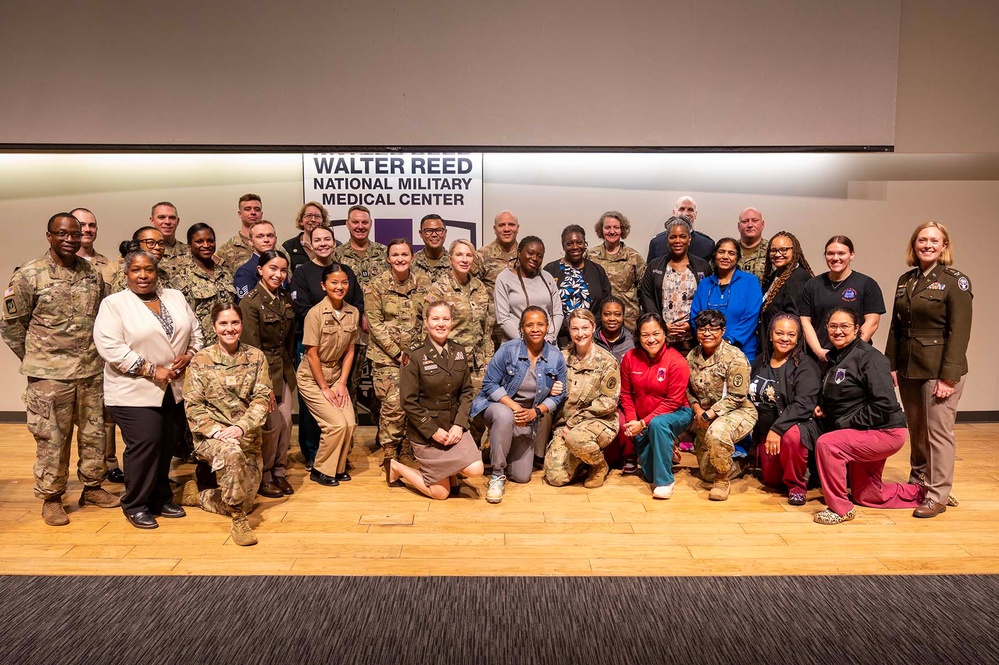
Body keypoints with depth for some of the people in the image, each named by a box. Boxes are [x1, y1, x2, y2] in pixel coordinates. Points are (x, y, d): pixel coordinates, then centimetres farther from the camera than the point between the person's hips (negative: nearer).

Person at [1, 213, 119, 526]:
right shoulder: (29, 275, -7)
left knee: (94, 432, 12)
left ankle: (92, 486, 28)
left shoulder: (93, 274, 6)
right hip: (50, 374, -4)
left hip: (91, 370, 4)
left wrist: (96, 353, 9)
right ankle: (51, 497, 18)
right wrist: (36, 359, 2)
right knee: (51, 438, 4)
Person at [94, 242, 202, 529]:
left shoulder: (176, 298, 11)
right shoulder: (114, 304, -5)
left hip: (174, 390, 5)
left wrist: (189, 356, -7)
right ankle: (135, 505, 11)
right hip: (134, 392, -5)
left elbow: (195, 332, 14)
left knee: (167, 445, 11)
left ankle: (161, 499, 27)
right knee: (144, 446, -7)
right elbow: (110, 347, -15)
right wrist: (151, 370, -18)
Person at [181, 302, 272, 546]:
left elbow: (263, 399, -5)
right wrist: (215, 430, -22)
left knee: (245, 503, 4)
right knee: (232, 452, -39)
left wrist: (240, 427, -21)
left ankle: (198, 495, 34)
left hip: (247, 436, 3)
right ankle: (238, 520, -20)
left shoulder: (256, 357, 1)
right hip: (211, 434, -3)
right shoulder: (200, 360, -2)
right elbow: (193, 404, -5)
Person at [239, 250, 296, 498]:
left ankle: (279, 472, 22)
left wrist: (289, 367, 12)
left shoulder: (286, 299, 7)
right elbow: (252, 348, -16)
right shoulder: (250, 302, -14)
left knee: (286, 423, 6)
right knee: (272, 424, -3)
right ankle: (264, 477, 15)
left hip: (284, 369, 7)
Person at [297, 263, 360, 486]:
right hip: (312, 377, -5)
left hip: (336, 375, 5)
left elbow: (349, 351, 3)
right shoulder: (315, 313, -18)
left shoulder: (353, 313, -3)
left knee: (350, 423, -7)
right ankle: (320, 470, 9)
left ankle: (338, 467, 16)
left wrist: (342, 383, -3)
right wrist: (324, 388, -12)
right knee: (337, 424, -13)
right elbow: (312, 354, -15)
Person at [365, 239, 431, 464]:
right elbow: (375, 324, -6)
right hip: (386, 355, -3)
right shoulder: (377, 286, -4)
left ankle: (407, 450, 20)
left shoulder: (423, 281, 4)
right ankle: (390, 452, 7)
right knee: (393, 403, -10)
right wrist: (398, 353, -11)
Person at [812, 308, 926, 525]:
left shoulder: (869, 358, -18)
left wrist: (846, 423, -21)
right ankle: (924, 492, 39)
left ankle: (839, 508, -14)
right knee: (866, 496, 19)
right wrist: (823, 407, 1)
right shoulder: (835, 358, 7)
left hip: (885, 432, -9)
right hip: (862, 435, 10)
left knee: (826, 444, -29)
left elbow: (884, 405, -25)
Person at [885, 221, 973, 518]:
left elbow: (959, 331, -12)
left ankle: (938, 495, 8)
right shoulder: (905, 280, 11)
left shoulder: (955, 281, -7)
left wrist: (949, 376, -17)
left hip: (938, 369, -5)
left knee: (938, 432, -1)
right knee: (916, 431, 14)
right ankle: (917, 482, 29)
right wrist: (891, 365, 7)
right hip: (908, 368, 5)